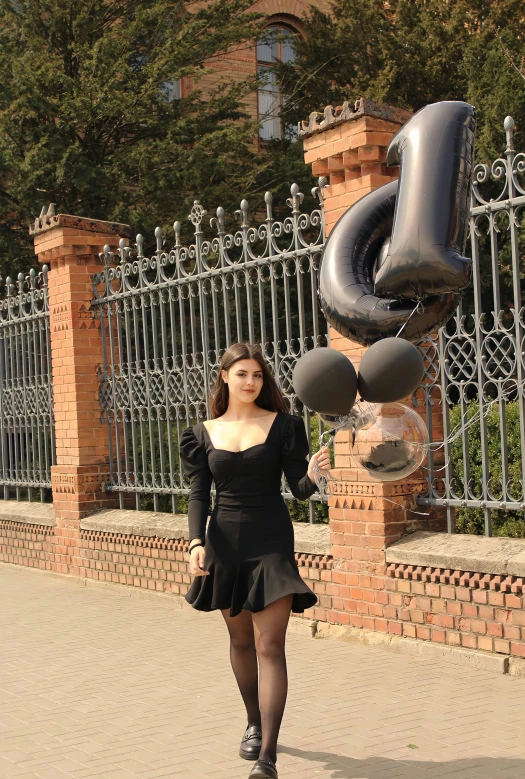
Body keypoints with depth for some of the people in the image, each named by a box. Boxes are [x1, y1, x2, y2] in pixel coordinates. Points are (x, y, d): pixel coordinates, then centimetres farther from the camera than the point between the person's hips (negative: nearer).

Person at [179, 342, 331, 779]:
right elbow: (198, 494, 1)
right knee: (241, 639, 15)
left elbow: (299, 490, -5)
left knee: (270, 646, -8)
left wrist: (312, 475, -28)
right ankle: (254, 724, 37)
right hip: (225, 543, 3)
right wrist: (197, 542, -14)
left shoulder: (282, 426, -1)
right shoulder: (204, 433, 5)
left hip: (271, 542, -3)